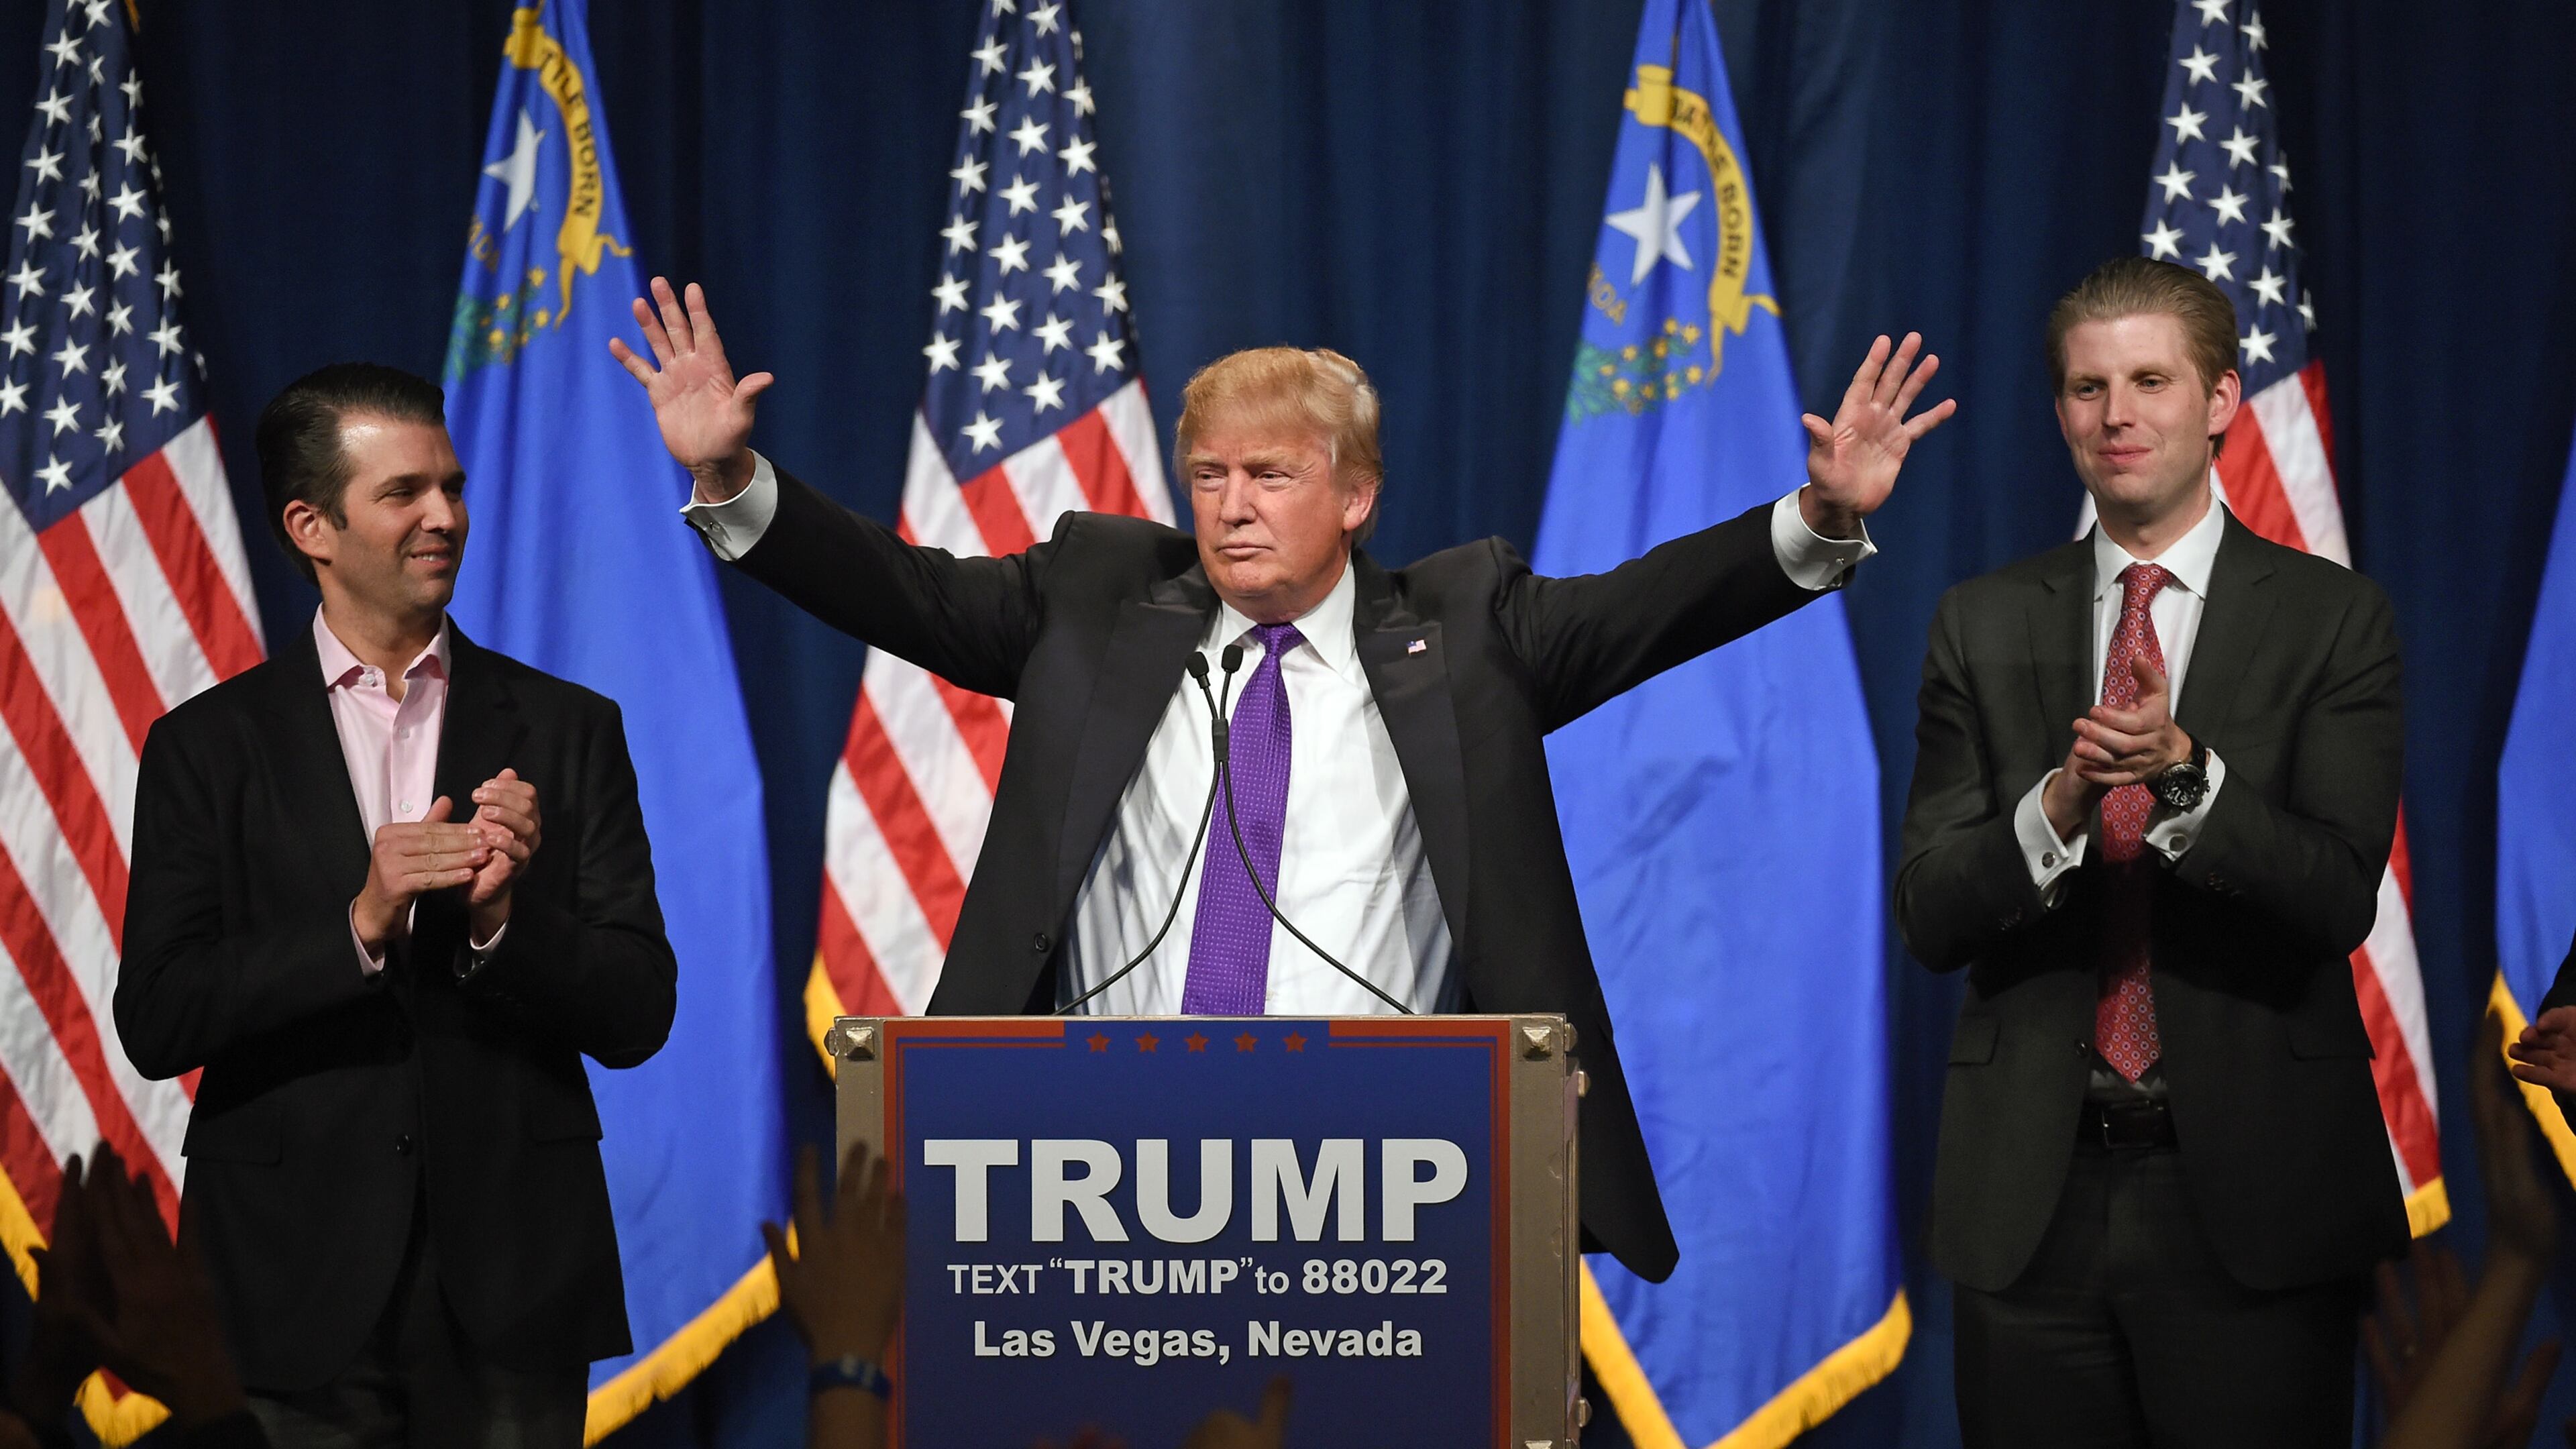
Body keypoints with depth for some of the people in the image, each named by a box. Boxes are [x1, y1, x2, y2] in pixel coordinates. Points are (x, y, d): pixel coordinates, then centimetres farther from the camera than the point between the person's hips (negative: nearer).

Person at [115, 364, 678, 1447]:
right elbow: (155, 1023, -5)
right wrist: (359, 924, -17)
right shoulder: (207, 747, 3)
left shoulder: (566, 730, 6)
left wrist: (504, 920, -16)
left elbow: (636, 1019, 2)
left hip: (512, 1285, 1)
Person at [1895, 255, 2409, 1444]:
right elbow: (1929, 919, 2)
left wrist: (2185, 774, -25)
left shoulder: (2332, 618, 1)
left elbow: (2339, 899, -9)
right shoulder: (1983, 625, 8)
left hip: (2249, 1195, -2)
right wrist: (2058, 808, -18)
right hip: (2033, 1197, 2)